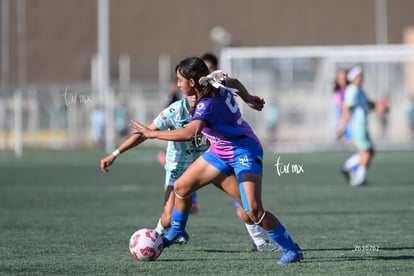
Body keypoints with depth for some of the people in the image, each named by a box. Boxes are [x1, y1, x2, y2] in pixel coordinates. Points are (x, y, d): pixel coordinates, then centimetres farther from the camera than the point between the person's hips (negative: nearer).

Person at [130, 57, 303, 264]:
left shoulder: (208, 105, -32)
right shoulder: (217, 86, -7)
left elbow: (190, 133, -48)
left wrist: (152, 134, -41)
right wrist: (247, 98, 34)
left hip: (245, 153, -10)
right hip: (220, 152, 10)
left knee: (254, 211, -22)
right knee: (181, 187, 11)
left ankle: (291, 249, -9)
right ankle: (176, 232, 33)